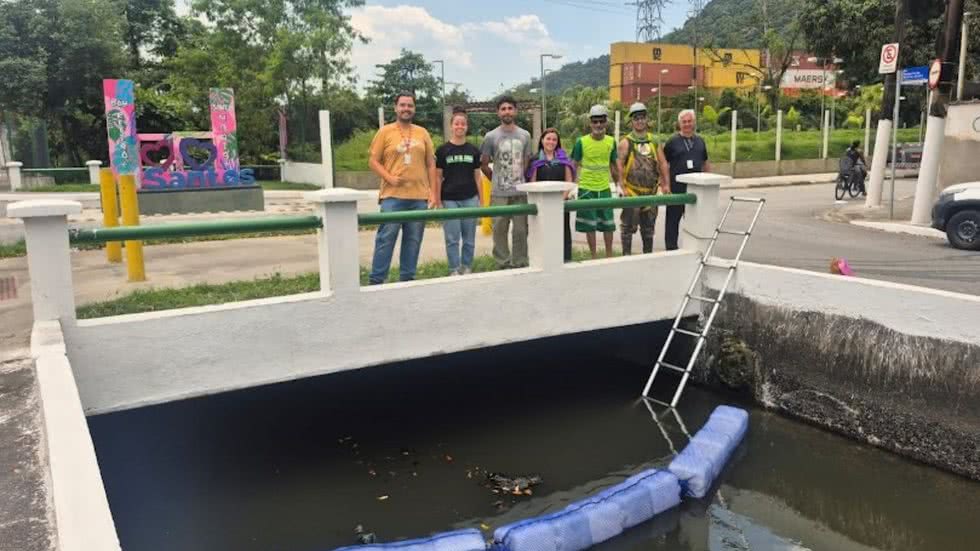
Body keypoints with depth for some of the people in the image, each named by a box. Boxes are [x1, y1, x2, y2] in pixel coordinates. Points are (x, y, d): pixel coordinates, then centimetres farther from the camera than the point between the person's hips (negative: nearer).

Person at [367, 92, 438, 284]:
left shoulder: (422, 133, 12)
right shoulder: (385, 132, 3)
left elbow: (431, 164, 13)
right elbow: (373, 161, 2)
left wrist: (432, 191, 6)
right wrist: (389, 178, -13)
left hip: (419, 197, 3)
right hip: (392, 196, -3)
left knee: (413, 240, 7)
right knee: (386, 238, -4)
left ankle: (407, 278, 17)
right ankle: (376, 280, 3)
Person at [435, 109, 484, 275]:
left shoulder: (473, 150, 7)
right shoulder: (443, 150, 1)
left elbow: (477, 176, 10)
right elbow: (438, 177, 2)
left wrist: (481, 200, 6)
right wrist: (438, 201, -3)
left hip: (470, 199, 2)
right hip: (450, 199, -2)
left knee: (469, 238, 7)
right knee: (452, 238, 0)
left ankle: (467, 267, 20)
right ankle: (454, 270, 10)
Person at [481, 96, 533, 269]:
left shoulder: (525, 135, 8)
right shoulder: (491, 136, 0)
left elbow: (526, 162, 14)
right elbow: (483, 164, 6)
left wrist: (520, 180, 9)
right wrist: (497, 180, 9)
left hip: (520, 192, 2)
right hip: (499, 194, -2)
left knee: (521, 230, 5)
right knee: (499, 230, 3)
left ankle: (520, 264, 15)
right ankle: (503, 264, 13)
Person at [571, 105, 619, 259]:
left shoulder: (611, 142, 4)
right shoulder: (582, 142, -7)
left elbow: (613, 165, 14)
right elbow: (575, 166, -2)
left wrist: (618, 185, 14)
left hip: (605, 188, 3)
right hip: (586, 189, -3)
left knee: (608, 223, 8)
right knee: (590, 224, 5)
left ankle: (609, 255, 22)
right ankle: (594, 256, 17)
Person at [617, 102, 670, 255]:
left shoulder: (654, 140, 9)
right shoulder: (626, 142, -4)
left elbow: (662, 163, 8)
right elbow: (619, 166, -10)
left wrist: (666, 184, -1)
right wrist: (622, 187, -18)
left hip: (651, 191, 4)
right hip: (632, 192, -4)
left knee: (648, 226, 14)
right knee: (628, 226, -1)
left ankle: (648, 254, 25)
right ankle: (626, 255, 9)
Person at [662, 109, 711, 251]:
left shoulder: (700, 141, 11)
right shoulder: (672, 141, -2)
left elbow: (705, 163, 18)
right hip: (677, 188, -4)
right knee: (673, 219, 2)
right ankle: (671, 248, 10)